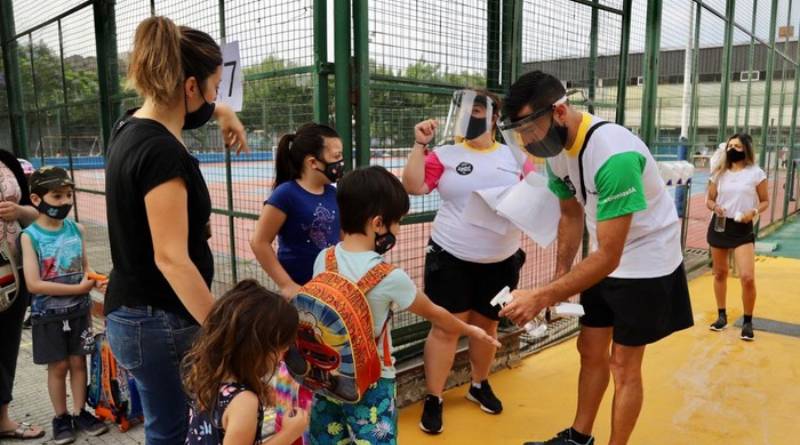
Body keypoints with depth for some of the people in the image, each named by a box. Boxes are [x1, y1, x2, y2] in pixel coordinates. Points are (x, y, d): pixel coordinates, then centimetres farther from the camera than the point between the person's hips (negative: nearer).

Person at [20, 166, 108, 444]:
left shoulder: (76, 230, -1)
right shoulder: (30, 236, -13)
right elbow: (33, 284, -18)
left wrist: (93, 280, -10)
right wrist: (77, 288, -19)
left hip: (79, 310, 3)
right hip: (48, 315, -3)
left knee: (78, 362, 11)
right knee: (58, 366, 9)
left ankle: (80, 412, 26)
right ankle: (61, 417, 26)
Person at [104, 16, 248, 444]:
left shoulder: (131, 125, 4)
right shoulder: (162, 152, -24)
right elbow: (171, 259, -28)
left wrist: (222, 111, 21)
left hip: (131, 310, 9)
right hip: (160, 320, -9)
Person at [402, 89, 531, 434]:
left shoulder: (515, 156, 2)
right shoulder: (445, 154, -3)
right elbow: (413, 187, -13)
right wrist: (420, 145, -18)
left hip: (501, 261, 3)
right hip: (450, 258, -2)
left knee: (486, 325, 17)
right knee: (446, 328, 1)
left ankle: (479, 385, 40)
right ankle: (433, 400, 15)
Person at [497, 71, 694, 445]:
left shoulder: (614, 155, -35)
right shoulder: (555, 148, -9)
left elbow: (609, 256, -33)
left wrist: (543, 297, -34)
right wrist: (560, 276, 3)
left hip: (646, 264, -7)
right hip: (606, 258, 7)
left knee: (623, 364, 3)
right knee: (591, 351, 15)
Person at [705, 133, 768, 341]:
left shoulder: (756, 173, -3)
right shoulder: (719, 173, 6)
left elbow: (765, 201, 4)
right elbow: (709, 199, 13)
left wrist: (753, 212, -16)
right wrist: (715, 207, -10)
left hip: (743, 229, -3)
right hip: (719, 225, 3)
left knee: (747, 278, -11)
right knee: (720, 273, 11)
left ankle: (748, 322, 8)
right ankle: (722, 316, 27)